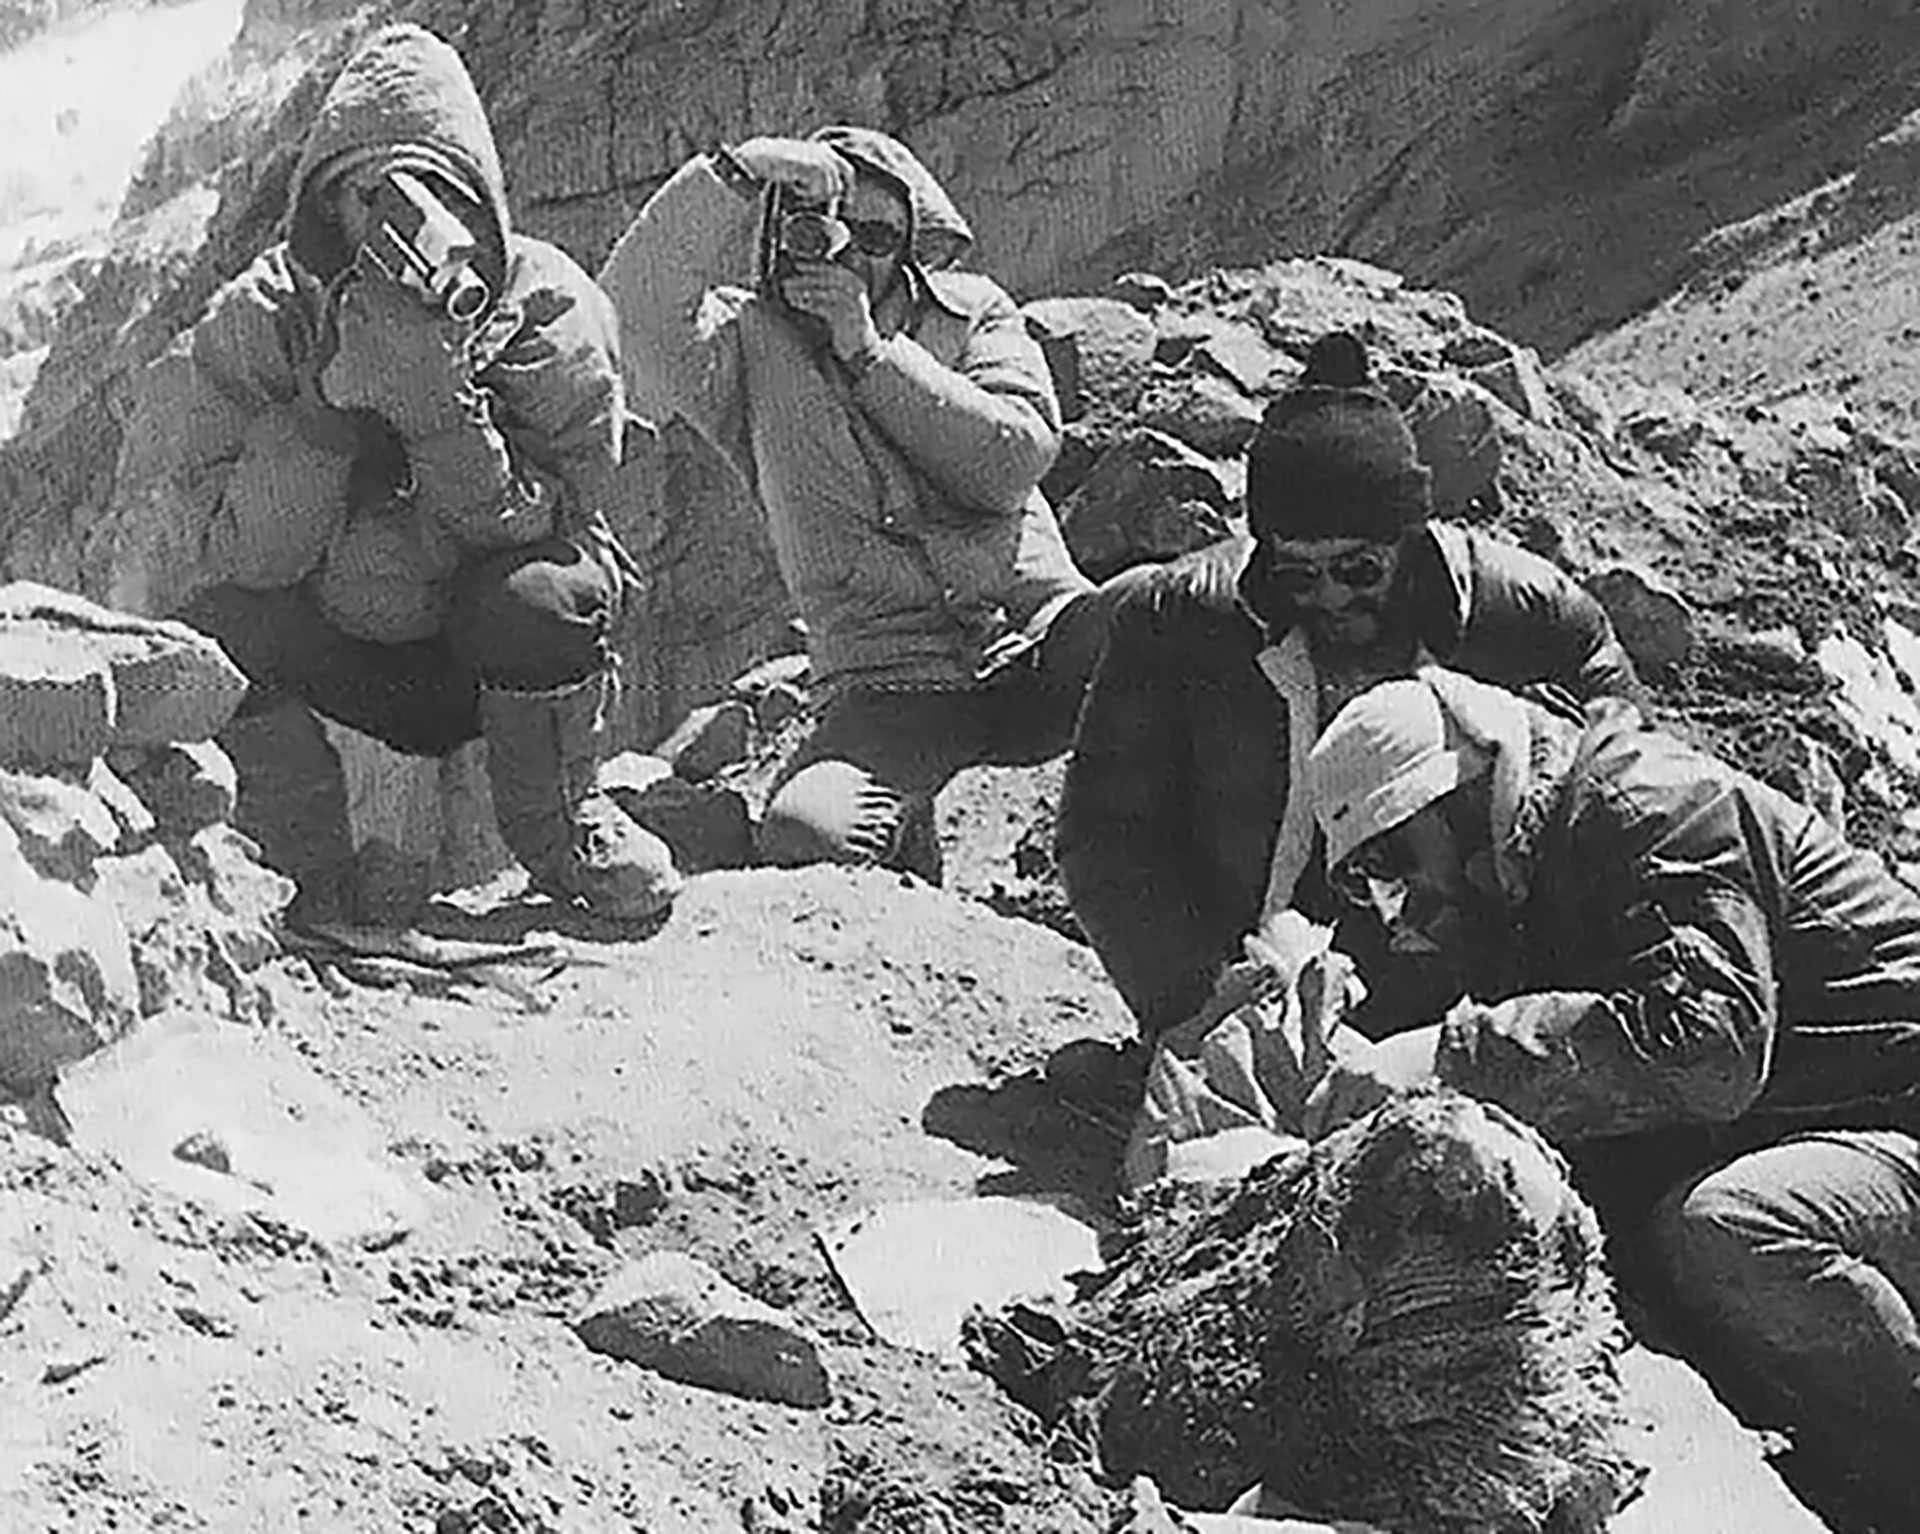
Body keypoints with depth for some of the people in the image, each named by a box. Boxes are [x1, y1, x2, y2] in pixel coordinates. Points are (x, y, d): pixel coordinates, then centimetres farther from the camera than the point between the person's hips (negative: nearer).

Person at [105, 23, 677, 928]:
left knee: (542, 598, -34)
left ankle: (557, 829, -3)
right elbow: (237, 550, -23)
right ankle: (315, 874, -7)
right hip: (339, 666, 1)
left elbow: (526, 528, -24)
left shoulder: (549, 311, -16)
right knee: (211, 614, -28)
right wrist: (327, 402, -33)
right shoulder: (257, 324, -14)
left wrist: (438, 396, -37)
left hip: (488, 659, -1)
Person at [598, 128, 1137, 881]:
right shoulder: (747, 342, 10)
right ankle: (902, 860, 2)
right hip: (889, 679, -1)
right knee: (806, 836, -30)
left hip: (1035, 641, 1)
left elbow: (1016, 460, -3)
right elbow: (630, 324, -11)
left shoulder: (972, 312, 15)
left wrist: (870, 351, -6)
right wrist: (730, 182, -15)